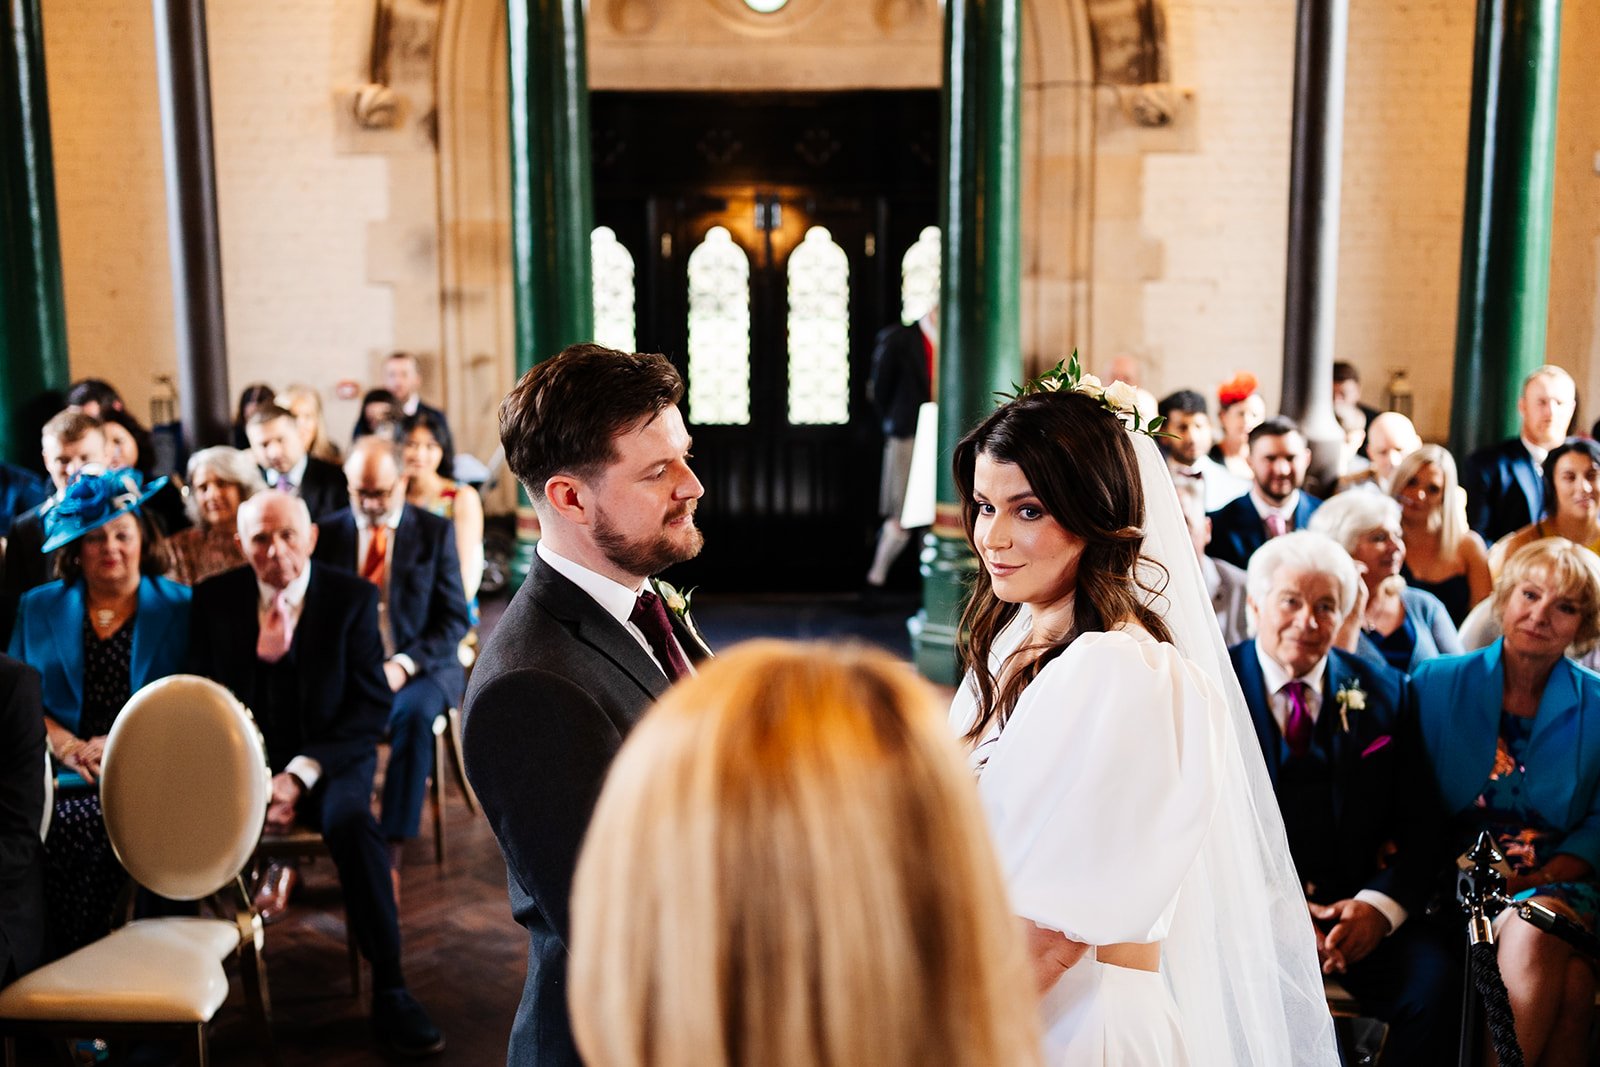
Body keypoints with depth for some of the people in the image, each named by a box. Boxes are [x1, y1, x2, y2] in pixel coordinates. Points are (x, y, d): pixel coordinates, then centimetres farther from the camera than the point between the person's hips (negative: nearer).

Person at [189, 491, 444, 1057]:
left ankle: (390, 993, -22)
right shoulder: (213, 598, 4)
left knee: (352, 822, -33)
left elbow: (372, 704, -5)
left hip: (329, 759, -2)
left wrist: (300, 774, -16)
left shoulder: (353, 597, -3)